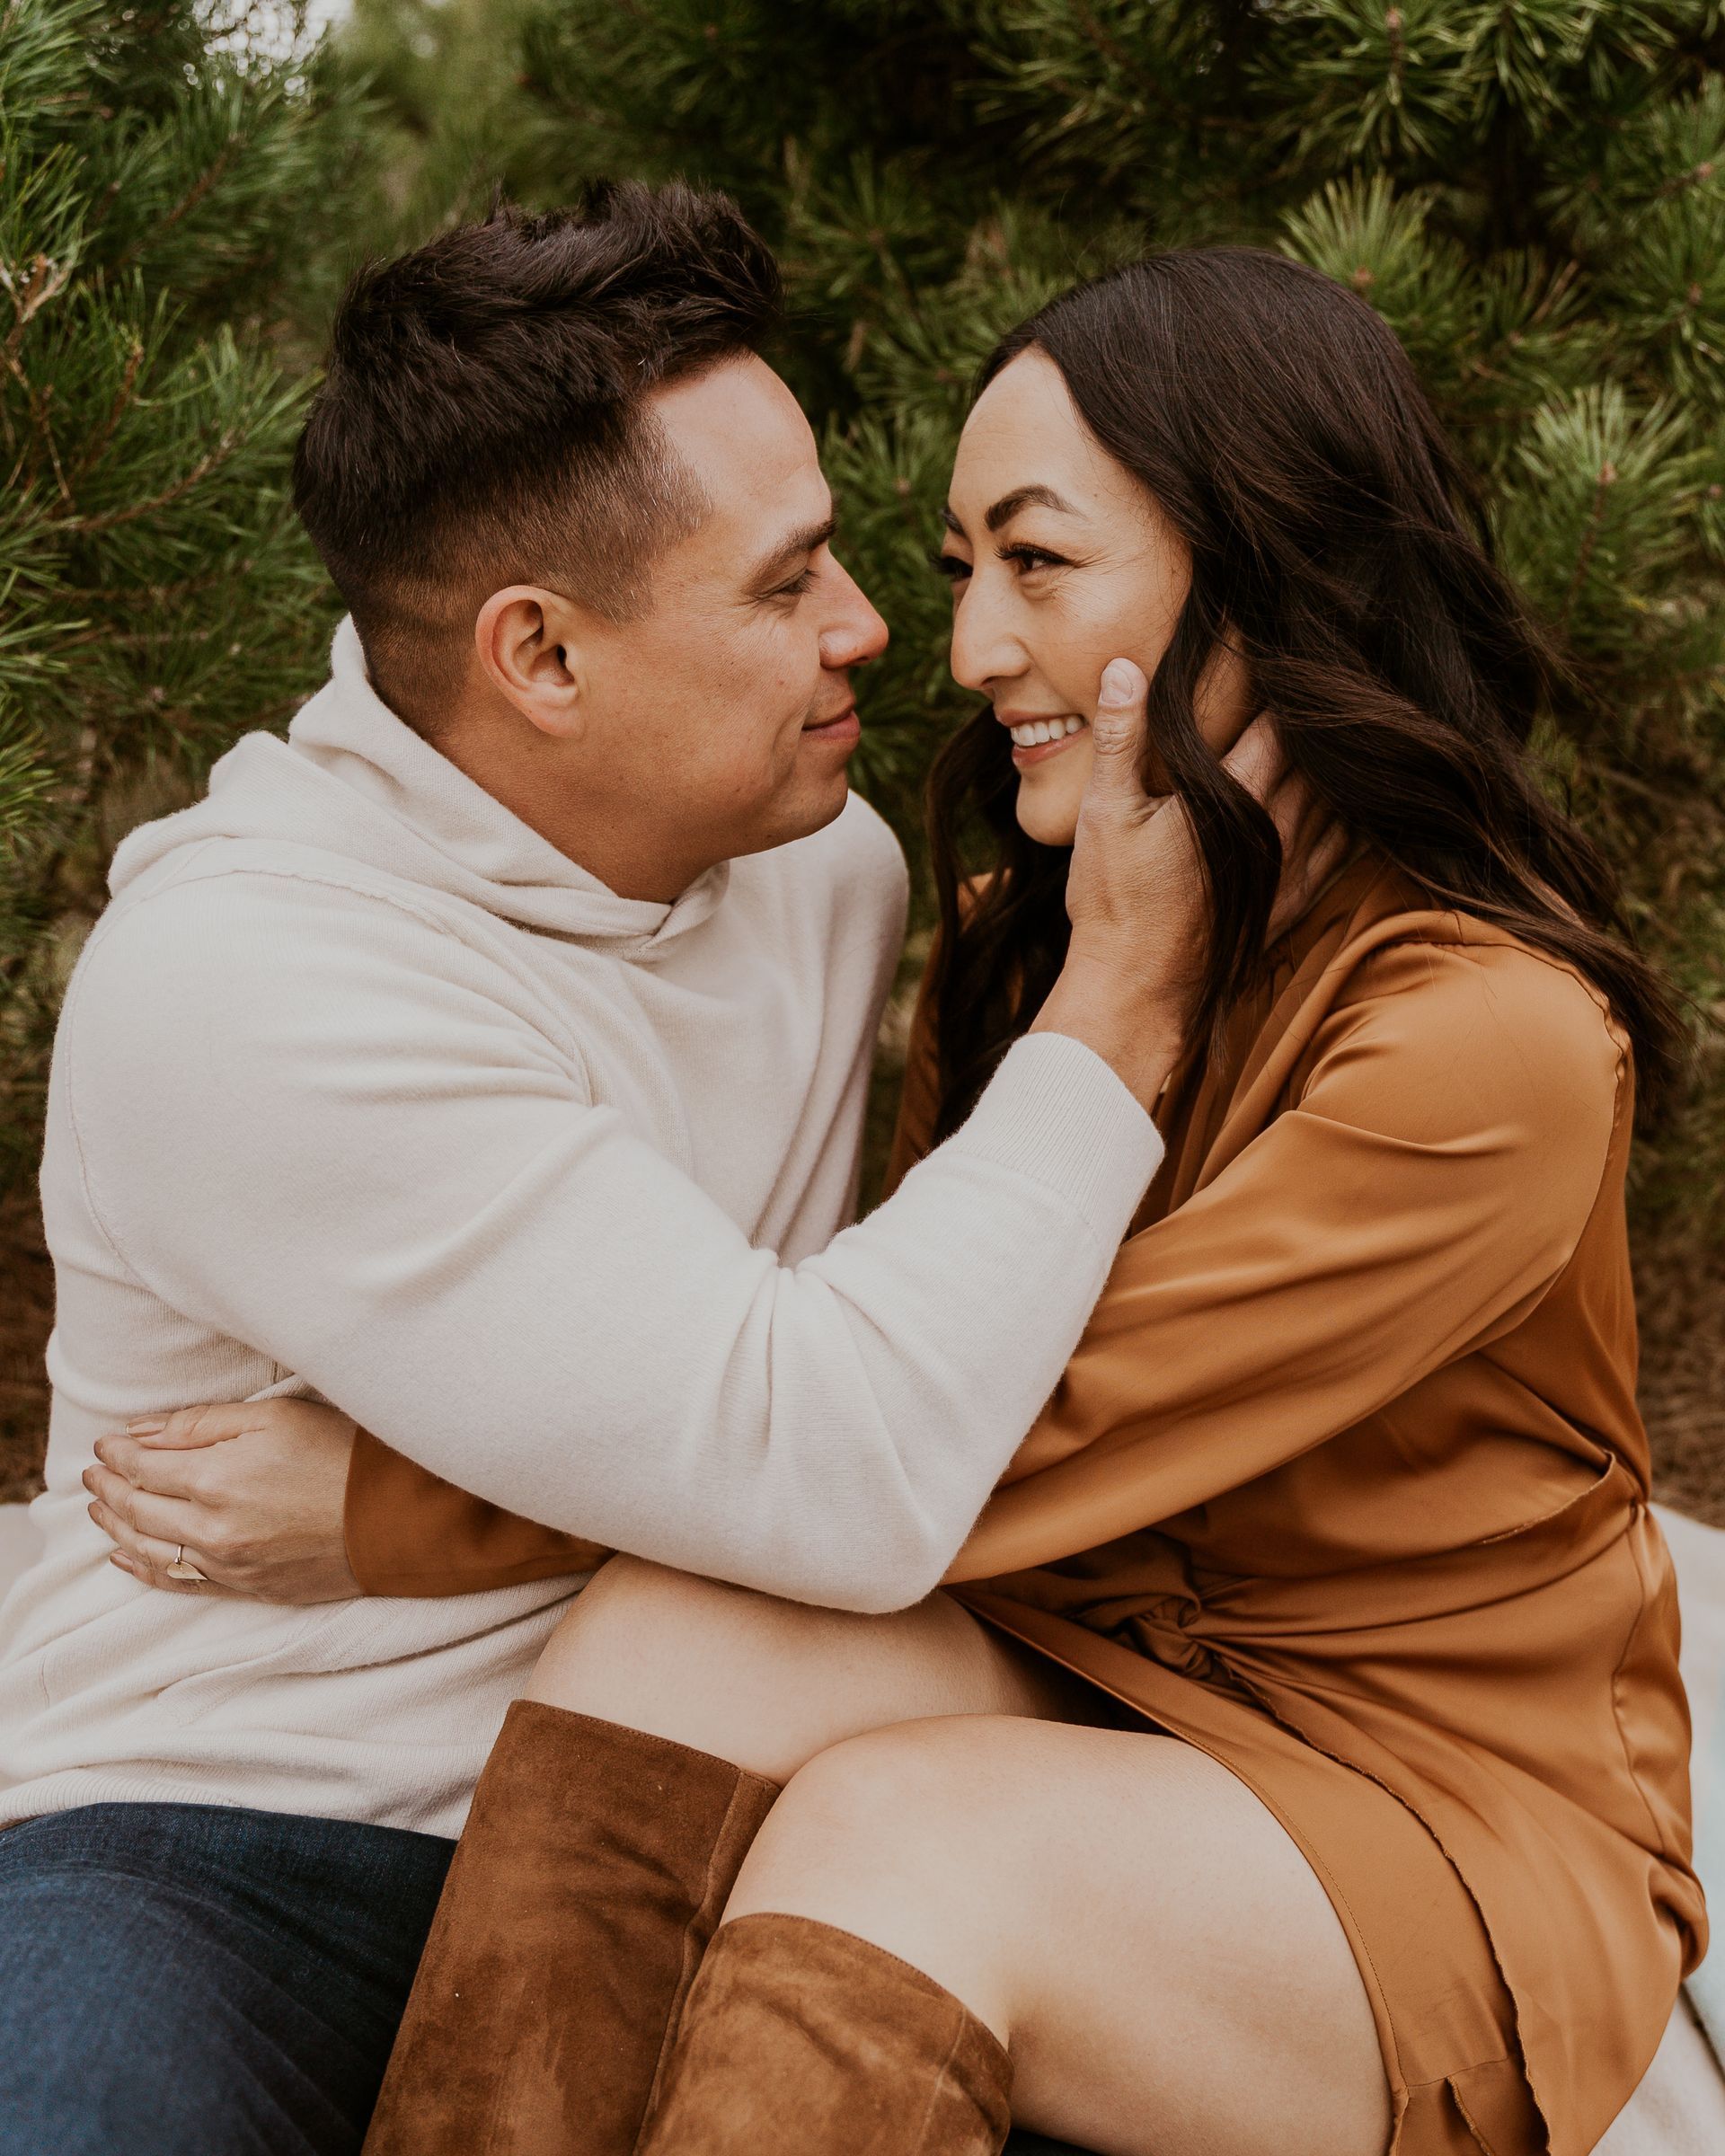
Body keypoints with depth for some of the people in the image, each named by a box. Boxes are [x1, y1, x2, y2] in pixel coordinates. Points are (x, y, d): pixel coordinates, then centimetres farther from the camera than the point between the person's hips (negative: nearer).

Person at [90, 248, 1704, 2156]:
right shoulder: (1025, 927, 4)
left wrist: (409, 1508, -19)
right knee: (675, 1632, -24)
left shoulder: (1492, 1036, -21)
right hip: (1086, 1683, 6)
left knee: (890, 1843, -33)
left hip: (1457, 1837, -5)